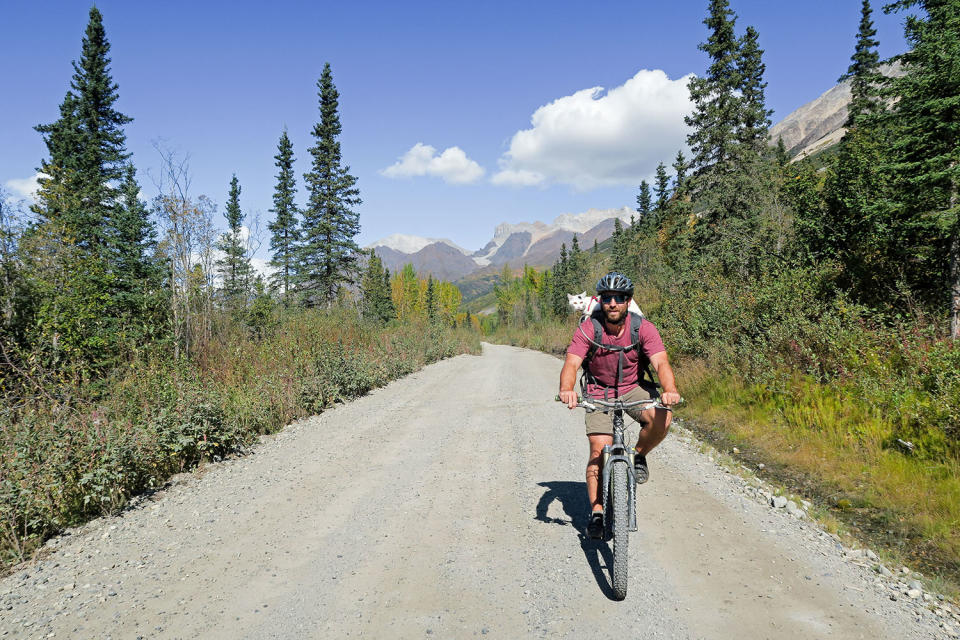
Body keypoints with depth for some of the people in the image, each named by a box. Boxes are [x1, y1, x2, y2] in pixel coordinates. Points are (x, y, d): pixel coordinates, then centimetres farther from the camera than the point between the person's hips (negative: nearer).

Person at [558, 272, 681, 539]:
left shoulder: (643, 328, -17)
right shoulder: (588, 329, -18)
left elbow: (661, 362, -27)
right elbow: (571, 363, -28)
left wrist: (670, 390, -48)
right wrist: (566, 389, -50)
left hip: (634, 388, 1)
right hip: (599, 392, 0)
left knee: (661, 419, -28)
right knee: (599, 450, -11)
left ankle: (639, 456, 3)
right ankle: (596, 512, 4)